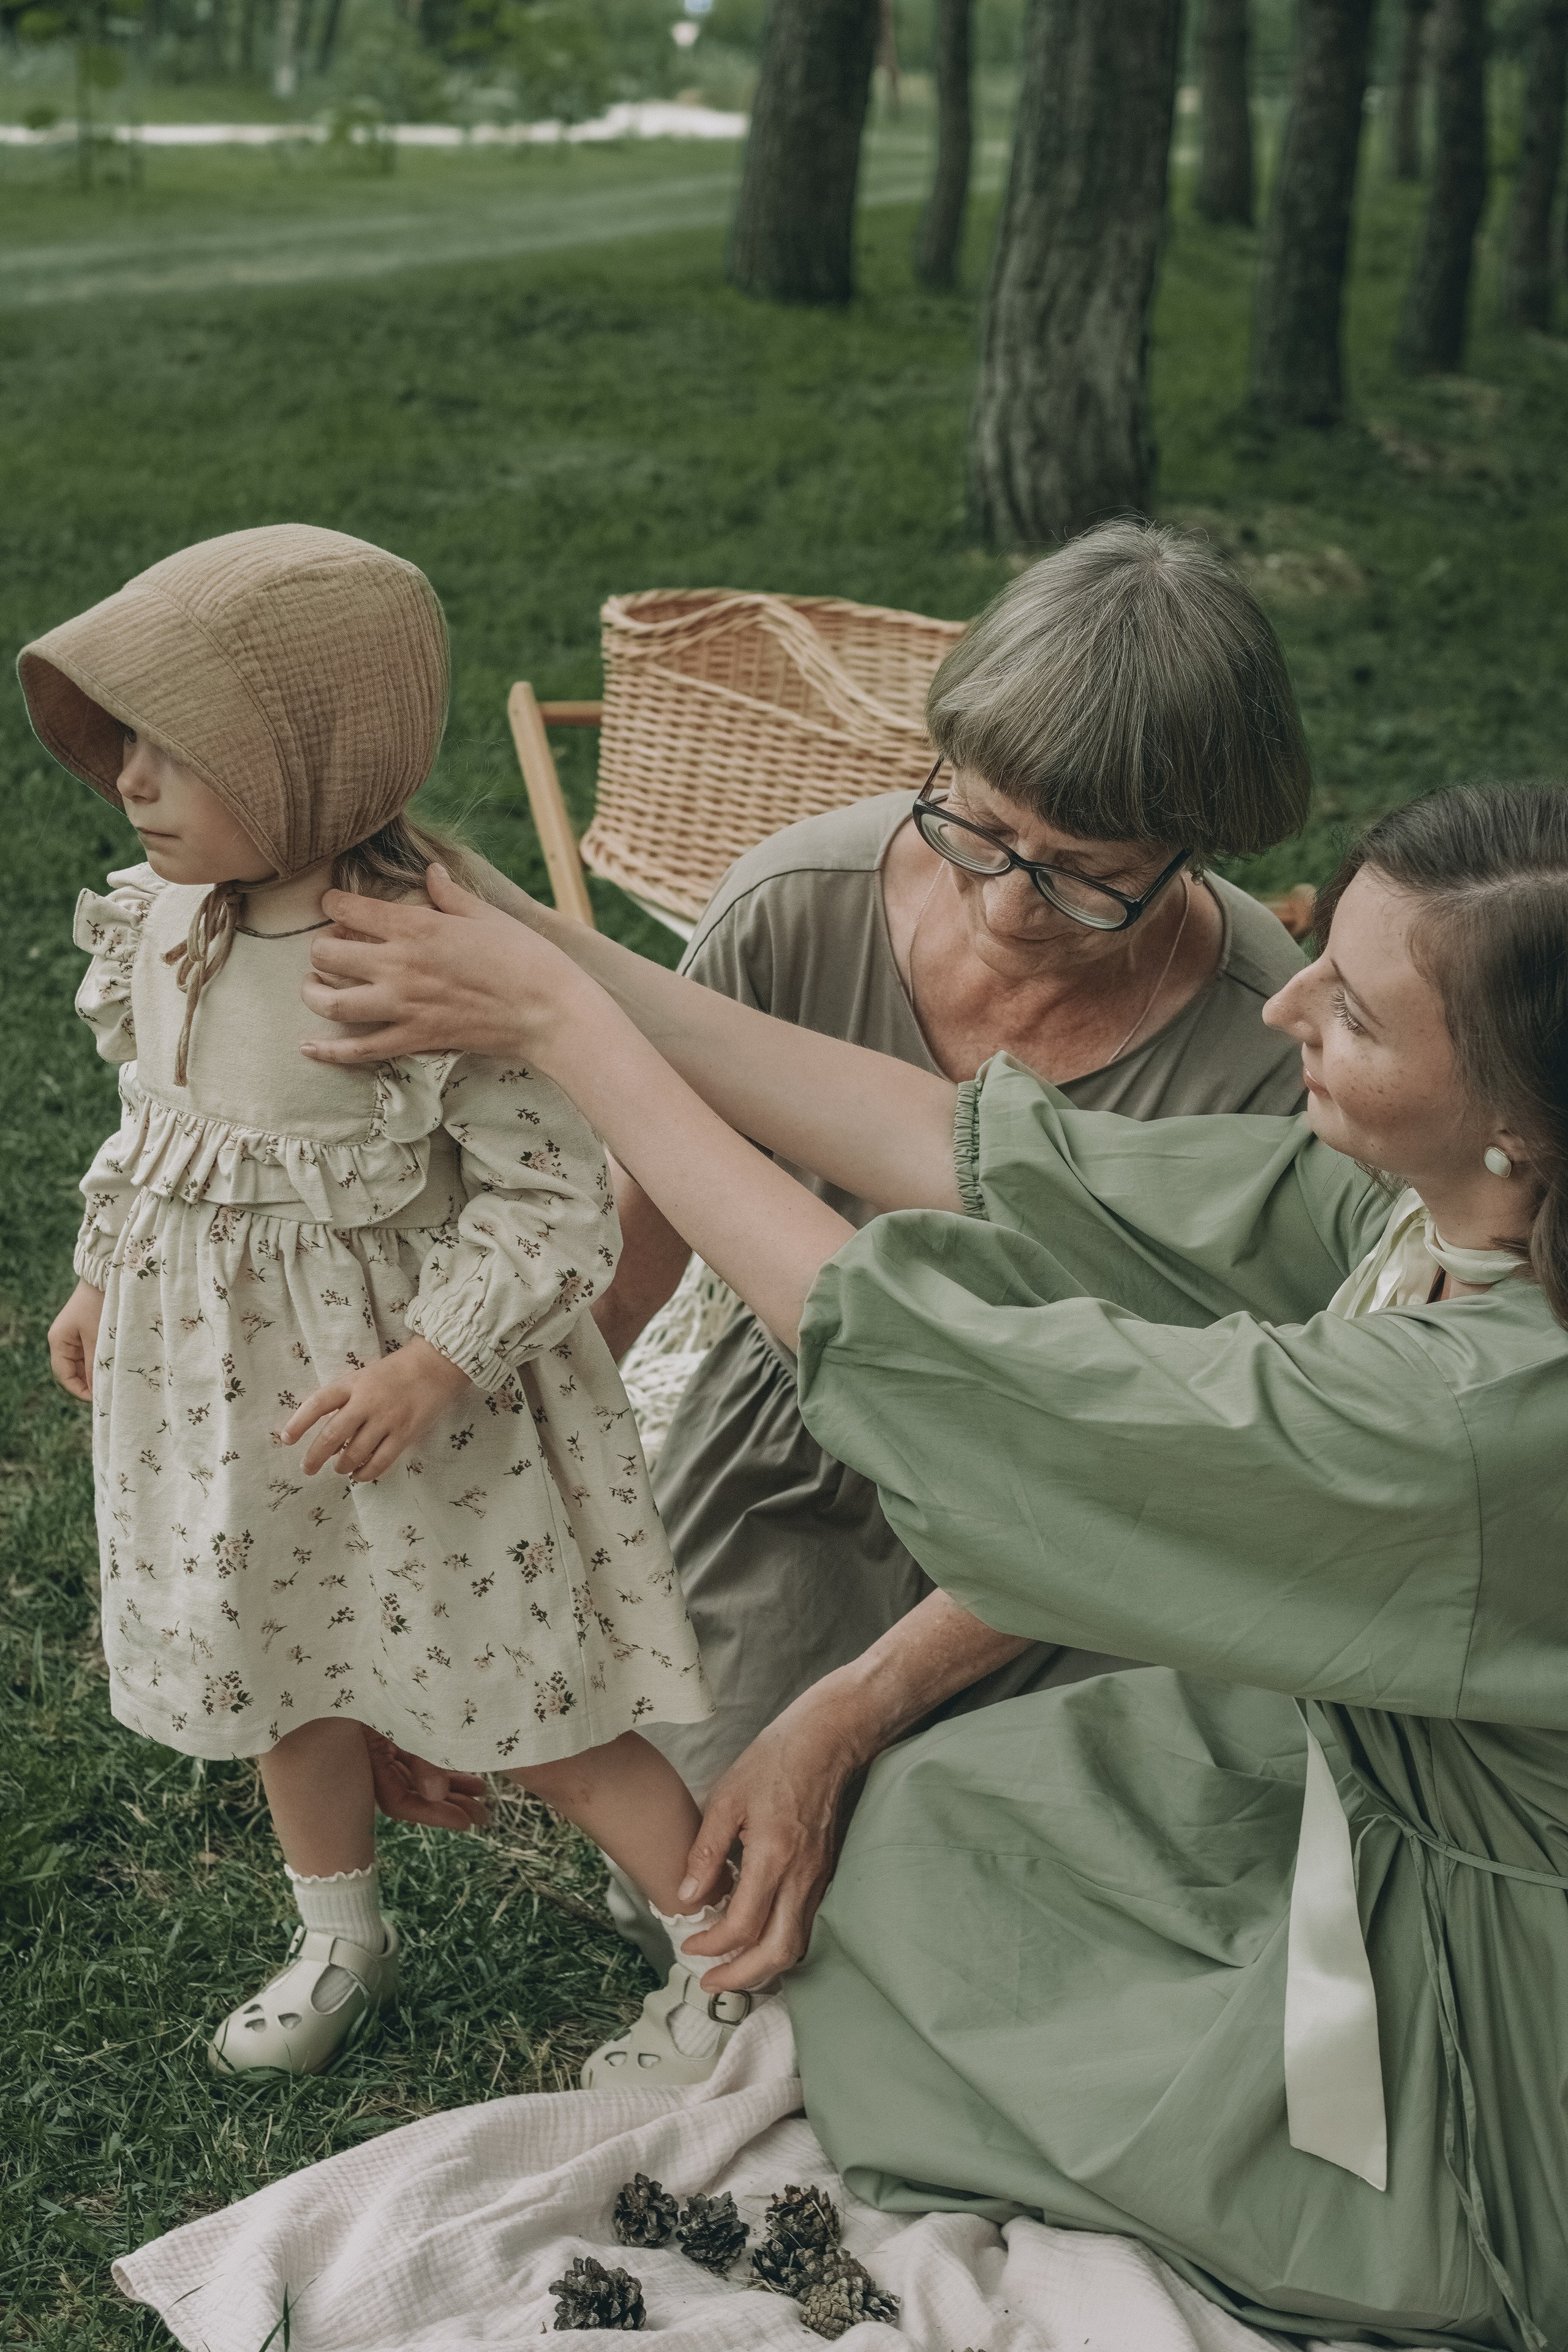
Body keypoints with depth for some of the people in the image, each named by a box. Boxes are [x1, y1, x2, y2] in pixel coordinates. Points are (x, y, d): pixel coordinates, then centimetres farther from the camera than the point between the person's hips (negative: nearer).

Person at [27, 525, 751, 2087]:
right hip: (212, 1363, 7)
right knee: (282, 1676, 24)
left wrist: (430, 1367, -27)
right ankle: (340, 1937, 49)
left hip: (409, 1382, -7)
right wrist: (100, 1278, 19)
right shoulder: (160, 920, -5)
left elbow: (554, 1201, -22)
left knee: (529, 1718, 4)